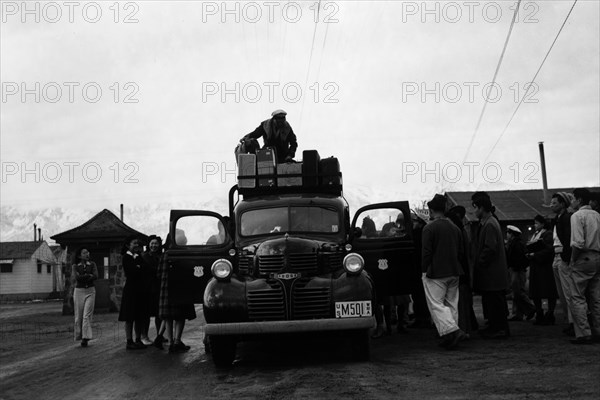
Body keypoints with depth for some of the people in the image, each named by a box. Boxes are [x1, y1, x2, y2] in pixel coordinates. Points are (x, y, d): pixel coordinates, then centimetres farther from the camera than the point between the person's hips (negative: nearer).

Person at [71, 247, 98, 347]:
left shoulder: (92, 264, 7)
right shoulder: (75, 266, 5)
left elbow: (96, 276, -7)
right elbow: (75, 278, -10)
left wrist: (82, 277, -8)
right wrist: (88, 275, -6)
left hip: (90, 291, 0)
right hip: (79, 291, 0)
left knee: (87, 315, -8)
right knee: (79, 315, 1)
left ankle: (85, 338, -13)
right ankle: (79, 336, 10)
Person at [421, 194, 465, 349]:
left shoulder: (429, 228, -12)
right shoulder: (455, 228, 10)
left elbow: (426, 252, -14)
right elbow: (461, 251, 13)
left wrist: (424, 270, -6)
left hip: (435, 274, -7)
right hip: (454, 272, 7)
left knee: (436, 304, -3)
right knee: (451, 304, 12)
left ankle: (452, 330, -18)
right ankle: (450, 337, 14)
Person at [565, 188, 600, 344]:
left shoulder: (577, 216, -9)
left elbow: (578, 243, -18)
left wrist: (572, 260, -8)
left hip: (583, 259, -7)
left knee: (577, 297, -5)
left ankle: (583, 334, -10)